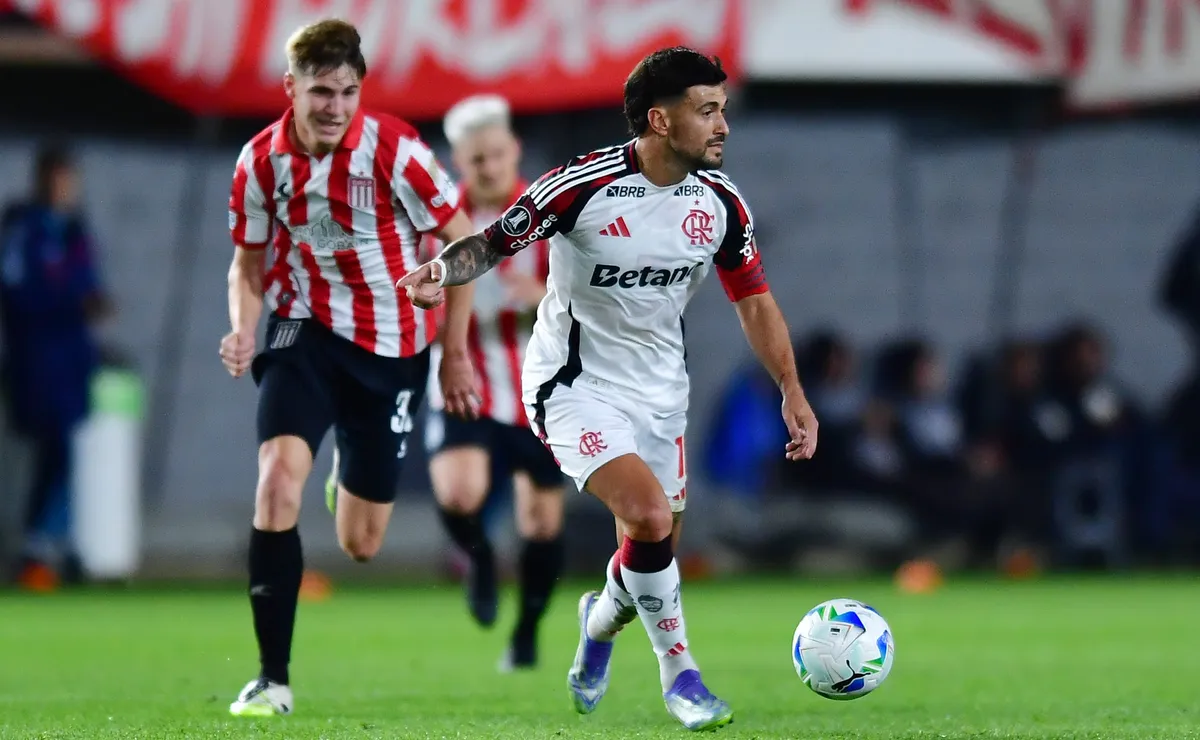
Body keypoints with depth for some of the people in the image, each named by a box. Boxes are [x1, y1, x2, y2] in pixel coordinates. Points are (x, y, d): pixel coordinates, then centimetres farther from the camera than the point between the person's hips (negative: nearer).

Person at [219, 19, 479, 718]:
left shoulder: (392, 148, -17)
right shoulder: (262, 160, -8)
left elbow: (462, 240, -5)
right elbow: (249, 263, 8)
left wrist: (455, 355, -1)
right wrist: (243, 330, -13)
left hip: (390, 346, -1)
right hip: (305, 332, 1)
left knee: (360, 545, 5)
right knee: (279, 474, -26)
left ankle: (356, 480, 47)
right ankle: (273, 677, -18)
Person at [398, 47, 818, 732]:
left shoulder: (721, 202, -5)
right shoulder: (581, 186, -21)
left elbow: (755, 300, 7)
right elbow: (496, 242, -11)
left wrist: (792, 391, 0)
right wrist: (443, 273, -31)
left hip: (660, 390, 6)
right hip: (577, 386, -6)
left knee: (653, 551, 10)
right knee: (650, 517, -25)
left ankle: (604, 619, 46)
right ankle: (678, 671, -6)